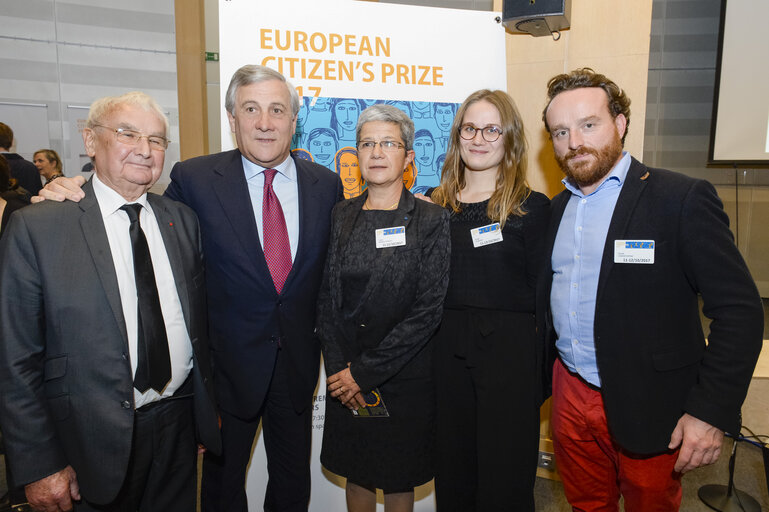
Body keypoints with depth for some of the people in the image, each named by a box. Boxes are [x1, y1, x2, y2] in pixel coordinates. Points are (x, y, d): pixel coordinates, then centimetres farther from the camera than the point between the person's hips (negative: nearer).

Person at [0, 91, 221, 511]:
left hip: (179, 426, 4)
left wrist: (210, 406, 7)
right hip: (97, 441, -3)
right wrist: (40, 466, -9)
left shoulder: (182, 220, 3)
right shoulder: (35, 227, -10)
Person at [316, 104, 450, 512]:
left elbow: (428, 310, -13)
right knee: (356, 472, 17)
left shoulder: (432, 220, -8)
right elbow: (326, 299, 3)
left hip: (407, 375, -2)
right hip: (346, 377, 3)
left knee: (399, 477, 14)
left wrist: (365, 371, -14)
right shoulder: (341, 217, 3)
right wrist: (338, 369, -7)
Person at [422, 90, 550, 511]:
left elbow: (542, 294, -4)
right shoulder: (434, 205, 7)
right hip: (446, 350, 3)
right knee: (452, 476, 17)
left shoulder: (533, 207, -2)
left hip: (510, 353, -3)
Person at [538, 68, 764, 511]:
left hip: (647, 407, -4)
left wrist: (711, 411, -17)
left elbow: (740, 308, -14)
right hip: (570, 395, 5)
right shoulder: (558, 208, 6)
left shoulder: (682, 199, -12)